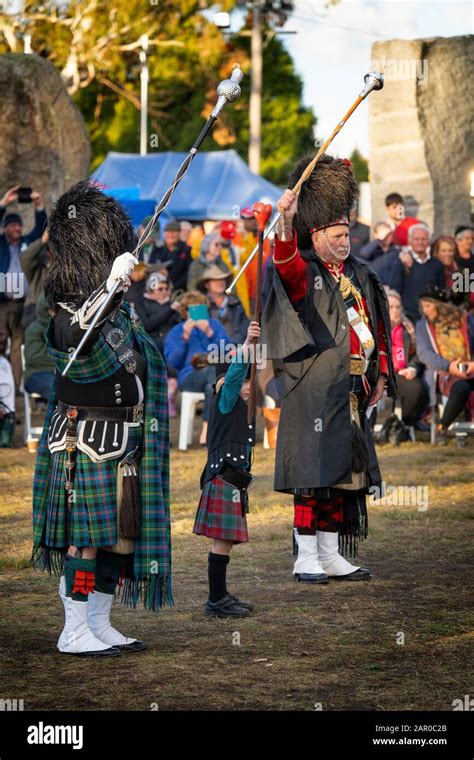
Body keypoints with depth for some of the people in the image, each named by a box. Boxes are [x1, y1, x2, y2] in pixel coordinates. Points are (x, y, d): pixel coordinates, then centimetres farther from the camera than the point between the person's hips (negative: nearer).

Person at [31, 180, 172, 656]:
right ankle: (74, 632, -1)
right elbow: (79, 333, -42)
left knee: (121, 537, 10)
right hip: (88, 448, -9)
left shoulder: (119, 310, 12)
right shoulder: (69, 317, -17)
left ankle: (99, 625, 18)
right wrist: (111, 287, -53)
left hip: (121, 451, 9)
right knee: (89, 539, -7)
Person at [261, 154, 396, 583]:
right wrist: (286, 224, -47)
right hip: (314, 391, -7)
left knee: (342, 474, 10)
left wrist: (381, 373, 17)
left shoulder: (359, 275, 16)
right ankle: (306, 559, -3)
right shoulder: (305, 271, -5)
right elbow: (287, 265, -29)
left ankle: (331, 556, 17)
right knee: (313, 474, -8)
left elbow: (378, 325, 22)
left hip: (352, 393, 7)